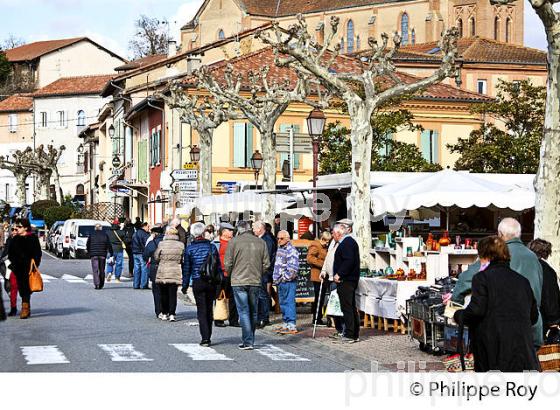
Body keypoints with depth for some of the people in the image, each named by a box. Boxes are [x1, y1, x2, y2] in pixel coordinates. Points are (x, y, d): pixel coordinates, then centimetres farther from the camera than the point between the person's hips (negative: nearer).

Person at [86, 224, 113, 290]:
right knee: (102, 270, 10)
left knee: (95, 270, -3)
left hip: (94, 255, -1)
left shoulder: (91, 235, 2)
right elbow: (109, 245, 3)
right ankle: (101, 285, 14)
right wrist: (111, 253, 7)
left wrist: (89, 252, 18)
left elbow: (87, 245, 5)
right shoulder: (105, 235, 4)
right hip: (102, 255, 2)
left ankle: (97, 284, -16)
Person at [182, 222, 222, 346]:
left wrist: (185, 285, 6)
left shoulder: (189, 249, -4)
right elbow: (218, 266, 2)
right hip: (211, 282, 2)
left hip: (198, 283, -2)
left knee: (201, 311, 0)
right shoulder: (212, 247, 0)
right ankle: (208, 337, 18)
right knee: (209, 310, 12)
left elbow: (186, 268, -1)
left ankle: (205, 338, -10)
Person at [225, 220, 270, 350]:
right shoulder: (261, 242, 5)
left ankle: (248, 342, -7)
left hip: (238, 281, -3)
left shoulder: (234, 242, -5)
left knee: (243, 311, -1)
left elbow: (227, 263, -4)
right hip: (255, 282, 3)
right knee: (253, 312, 13)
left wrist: (231, 274, 15)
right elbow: (266, 264, 5)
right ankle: (250, 340, 21)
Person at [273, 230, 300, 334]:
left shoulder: (291, 251, -13)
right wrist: (276, 279, 16)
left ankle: (291, 326, -10)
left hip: (288, 282, -9)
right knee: (283, 303, 14)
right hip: (280, 282, 9)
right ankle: (286, 324, 22)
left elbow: (293, 268, -20)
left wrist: (284, 278, -14)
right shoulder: (279, 249, 16)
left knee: (289, 302, -10)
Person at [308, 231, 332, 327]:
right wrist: (323, 264, -22)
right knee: (319, 298, -9)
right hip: (318, 276, -10)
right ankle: (317, 319, -6)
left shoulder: (324, 247, 21)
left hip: (323, 277, 10)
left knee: (320, 298, 12)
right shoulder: (315, 246, -10)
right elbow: (310, 258, -22)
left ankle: (318, 318, 18)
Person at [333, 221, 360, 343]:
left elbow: (349, 261, -25)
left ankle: (350, 335, -7)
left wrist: (339, 274, -21)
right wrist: (339, 275, 14)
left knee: (347, 308, -8)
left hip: (345, 281, -11)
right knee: (352, 308, 14)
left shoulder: (347, 243, -14)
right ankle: (355, 334, 20)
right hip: (349, 280, 11)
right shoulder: (349, 241, 18)